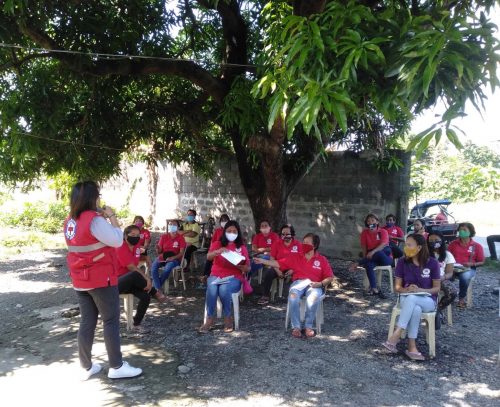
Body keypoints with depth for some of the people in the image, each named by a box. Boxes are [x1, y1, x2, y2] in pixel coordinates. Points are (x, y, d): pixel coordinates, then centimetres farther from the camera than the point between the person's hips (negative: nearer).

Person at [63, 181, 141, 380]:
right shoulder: (94, 220, -19)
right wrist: (112, 217, -8)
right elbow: (117, 241, -18)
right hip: (101, 278, -8)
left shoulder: (70, 221, 6)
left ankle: (86, 367, 22)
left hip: (80, 280, 8)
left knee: (87, 322, 14)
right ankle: (116, 366, 11)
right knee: (111, 320, 3)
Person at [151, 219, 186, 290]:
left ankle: (155, 284, -16)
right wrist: (157, 249, -20)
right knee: (154, 267, -28)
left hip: (175, 259, -2)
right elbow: (159, 252, 4)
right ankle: (158, 288, -27)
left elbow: (181, 253, -7)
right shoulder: (164, 237, 5)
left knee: (168, 268, -35)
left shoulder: (180, 238, -2)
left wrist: (173, 257, -24)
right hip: (163, 257, 3)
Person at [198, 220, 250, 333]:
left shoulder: (241, 247, 10)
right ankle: (210, 319, -16)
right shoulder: (217, 244, 9)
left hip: (234, 278, -1)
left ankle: (228, 318, -12)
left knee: (224, 289, -34)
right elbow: (208, 257, -12)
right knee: (211, 289, -33)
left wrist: (238, 265, -15)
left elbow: (247, 268, 7)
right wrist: (218, 251, -33)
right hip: (216, 275, 1)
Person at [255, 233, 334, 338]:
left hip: (314, 285, -1)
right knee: (293, 295, -34)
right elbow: (279, 263, 11)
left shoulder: (322, 260, 11)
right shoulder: (296, 257, 16)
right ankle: (296, 327, -24)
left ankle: (308, 326, -21)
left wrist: (320, 284, -12)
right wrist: (263, 261, 1)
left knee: (314, 297, -36)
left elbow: (329, 277, 7)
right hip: (298, 282, 1)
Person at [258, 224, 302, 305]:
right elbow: (272, 259, 1)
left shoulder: (298, 244, -1)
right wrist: (277, 270, -14)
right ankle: (265, 296, -14)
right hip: (278, 268, 1)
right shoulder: (276, 244, 3)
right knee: (267, 273, -26)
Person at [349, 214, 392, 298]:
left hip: (385, 257, -2)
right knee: (369, 264, -35)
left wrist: (373, 252, -36)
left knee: (378, 253, -39)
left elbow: (383, 244, -21)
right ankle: (374, 289, -38)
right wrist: (366, 258, -13)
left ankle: (358, 263, -28)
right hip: (373, 257, 2)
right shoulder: (364, 232, 6)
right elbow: (364, 246, 2)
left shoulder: (383, 231, -5)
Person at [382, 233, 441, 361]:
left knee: (412, 298, -38)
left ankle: (395, 336, -39)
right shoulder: (402, 263, -1)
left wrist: (420, 290, -19)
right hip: (406, 298, 1)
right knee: (415, 309, -37)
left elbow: (437, 288, -2)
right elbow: (397, 287, 3)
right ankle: (412, 347, -32)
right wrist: (406, 289, -20)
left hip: (427, 300, -1)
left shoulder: (432, 263, -6)